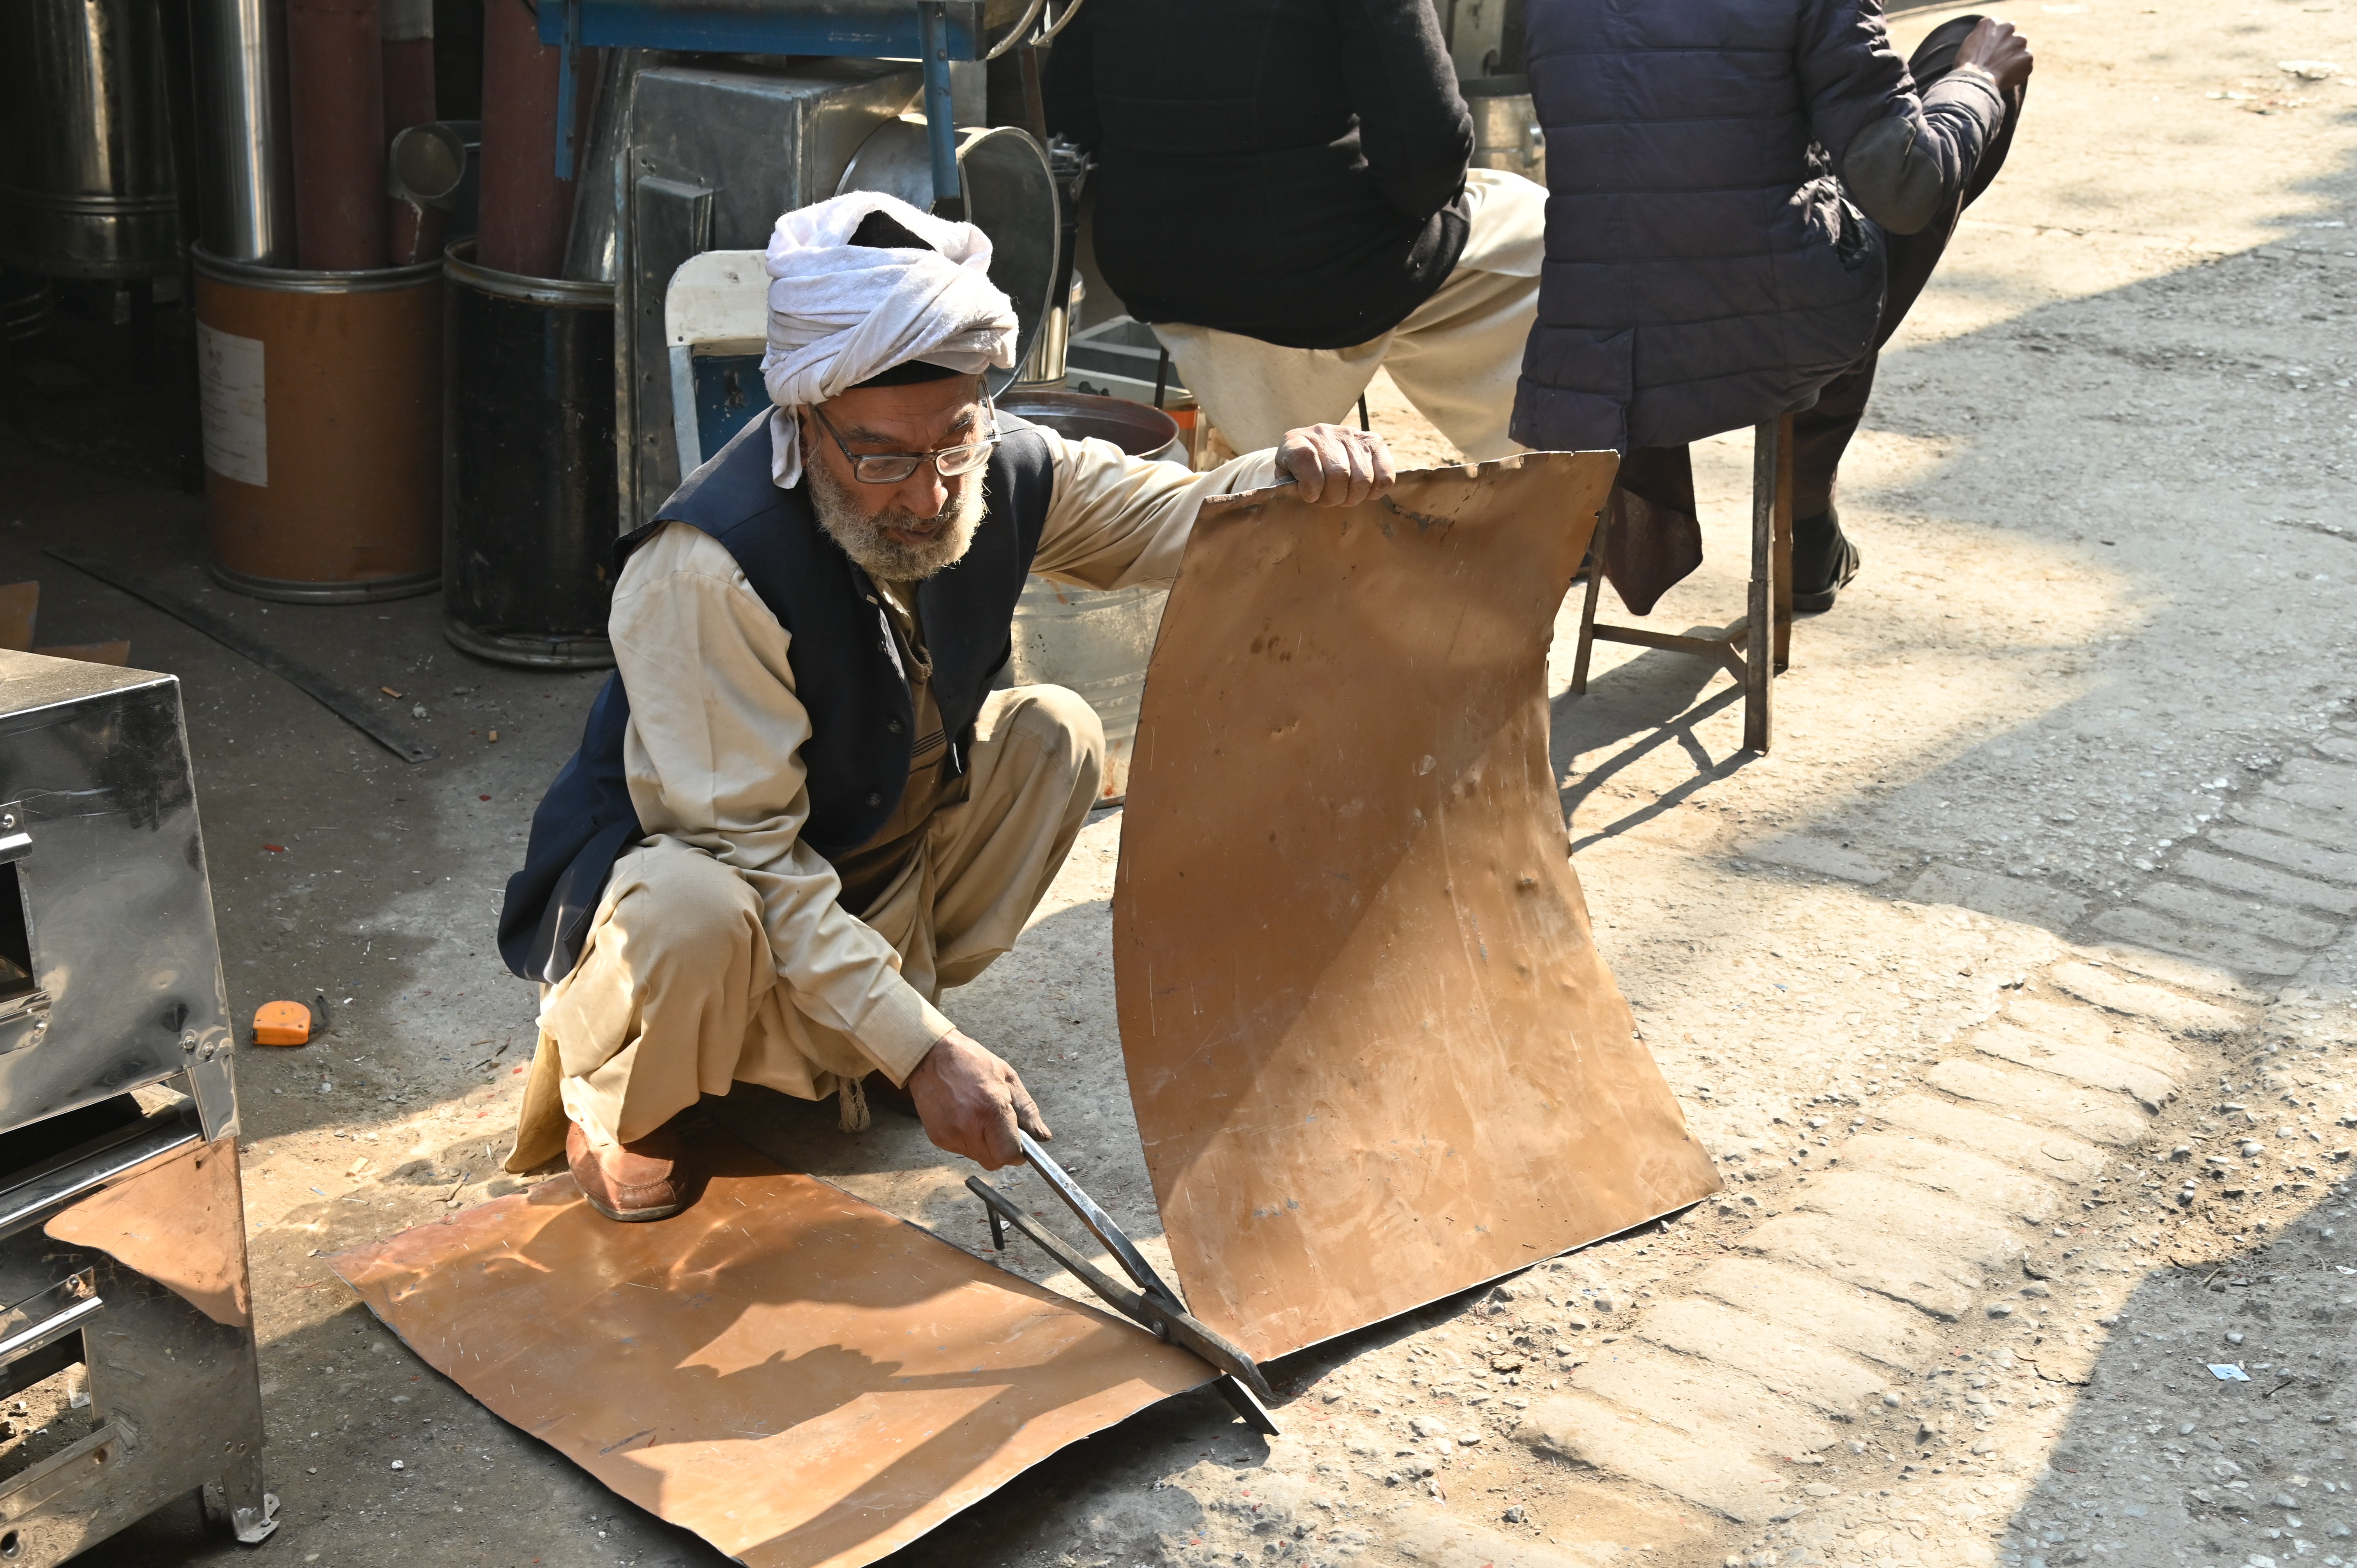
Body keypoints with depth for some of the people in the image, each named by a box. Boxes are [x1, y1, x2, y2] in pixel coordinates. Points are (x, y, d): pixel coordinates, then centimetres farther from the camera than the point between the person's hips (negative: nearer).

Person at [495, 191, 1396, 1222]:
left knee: (1056, 735, -7)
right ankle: (612, 1103, -2)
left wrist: (1293, 476, -26)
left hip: (873, 877, 7)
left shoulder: (1000, 475, -14)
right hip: (673, 869, -7)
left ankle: (854, 1035, 4)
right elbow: (746, 854, -31)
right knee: (694, 920, -40)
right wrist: (922, 1051, -34)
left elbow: (1174, 515, -1)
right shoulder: (706, 568, -33)